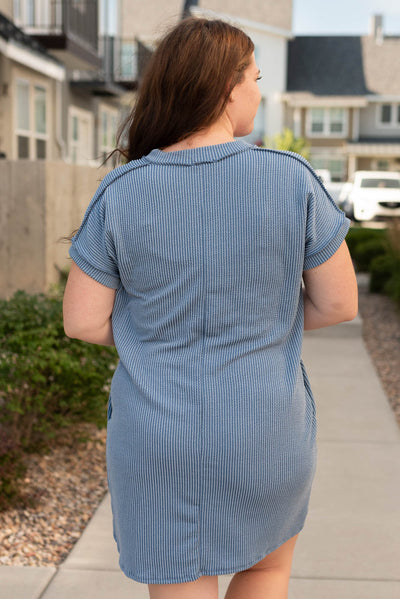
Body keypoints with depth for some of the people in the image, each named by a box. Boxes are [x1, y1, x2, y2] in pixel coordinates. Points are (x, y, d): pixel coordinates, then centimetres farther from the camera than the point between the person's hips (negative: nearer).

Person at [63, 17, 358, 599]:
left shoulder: (120, 193, -9)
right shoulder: (291, 180, -12)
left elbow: (82, 320, -5)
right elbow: (339, 301, -5)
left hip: (158, 441, 1)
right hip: (263, 434, 0)